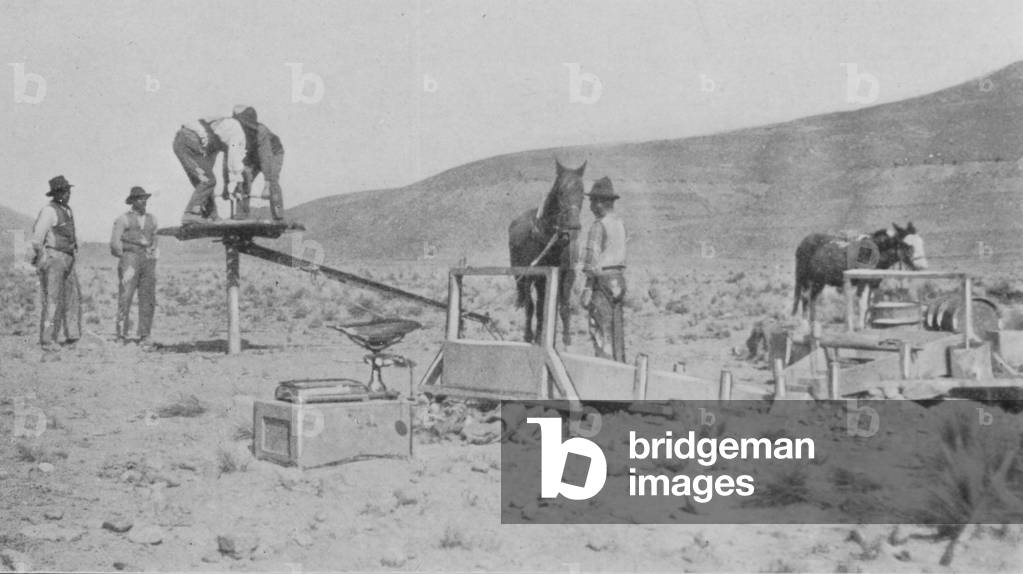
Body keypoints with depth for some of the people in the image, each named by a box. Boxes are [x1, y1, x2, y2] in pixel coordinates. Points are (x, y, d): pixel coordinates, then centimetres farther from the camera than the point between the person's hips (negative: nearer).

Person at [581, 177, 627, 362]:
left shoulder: (598, 226, -13)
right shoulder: (619, 224, 10)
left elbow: (593, 258, -16)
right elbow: (618, 253, 12)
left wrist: (588, 288, -14)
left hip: (602, 279, -8)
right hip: (619, 278, 8)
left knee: (601, 331, -5)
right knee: (617, 329, 12)